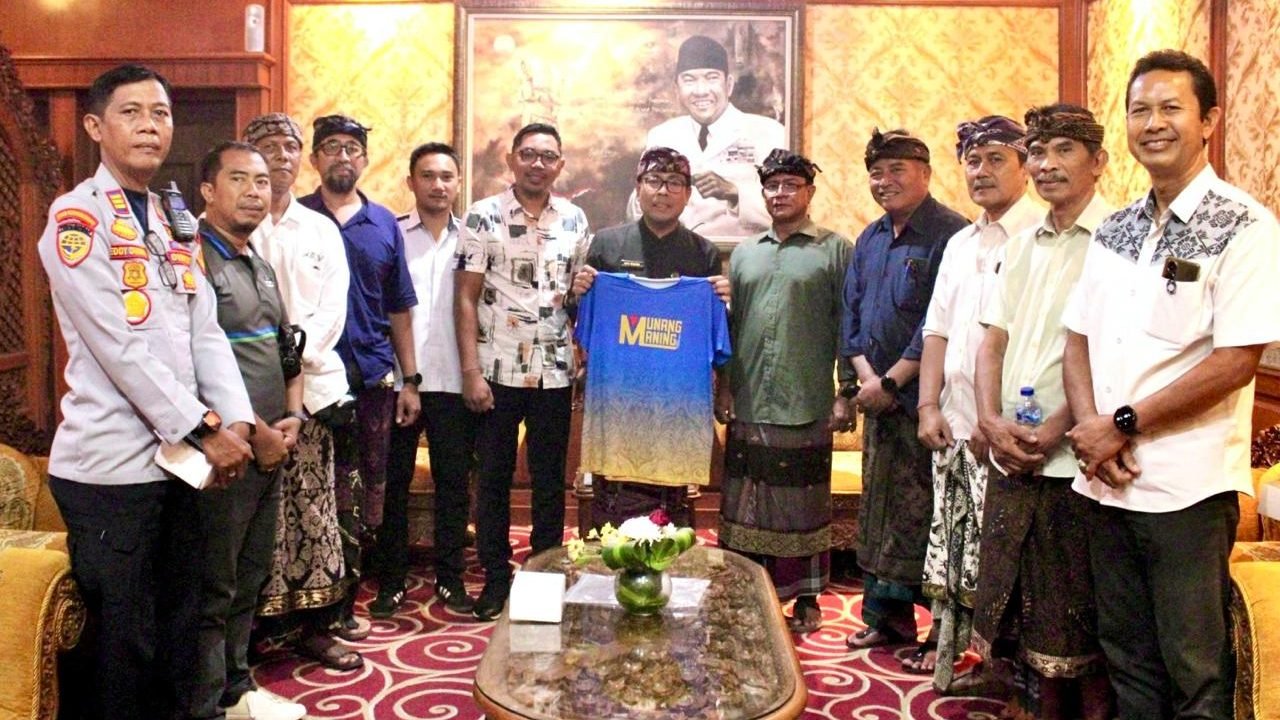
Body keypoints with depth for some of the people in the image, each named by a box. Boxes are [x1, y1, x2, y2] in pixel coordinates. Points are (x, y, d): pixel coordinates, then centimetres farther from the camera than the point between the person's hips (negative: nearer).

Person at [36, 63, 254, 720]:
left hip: (179, 457, 7)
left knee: (174, 630, 16)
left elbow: (205, 333, 7)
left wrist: (235, 423, -5)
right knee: (122, 643, 3)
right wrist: (204, 430, -15)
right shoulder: (76, 217, -8)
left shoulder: (174, 223, 14)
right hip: (111, 467, -7)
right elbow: (121, 345, -16)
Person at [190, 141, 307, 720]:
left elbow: (287, 347, 20)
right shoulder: (196, 260, -11)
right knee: (213, 590, 2)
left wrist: (292, 417, 5)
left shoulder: (262, 266, 15)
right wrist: (256, 433, -14)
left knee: (249, 579, 17)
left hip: (271, 449, 8)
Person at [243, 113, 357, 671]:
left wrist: (298, 351, -10)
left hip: (314, 381, 3)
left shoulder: (321, 229, 14)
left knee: (313, 507, 7)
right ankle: (250, 626, 11)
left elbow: (333, 307, 6)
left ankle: (314, 624, 16)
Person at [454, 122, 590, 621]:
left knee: (550, 480, 10)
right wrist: (471, 371, -10)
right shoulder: (483, 217, -3)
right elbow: (466, 297, -5)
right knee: (494, 478, 7)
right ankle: (496, 578, 20)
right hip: (497, 371, -2)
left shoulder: (574, 219, 6)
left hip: (555, 372, 2)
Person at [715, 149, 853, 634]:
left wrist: (845, 391, -6)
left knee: (805, 504, 6)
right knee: (745, 505, 9)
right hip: (748, 404, 4)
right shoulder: (744, 253, 14)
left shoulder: (834, 250, 2)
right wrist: (724, 387, 10)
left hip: (807, 406, -3)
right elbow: (729, 324, 15)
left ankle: (807, 599, 20)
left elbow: (845, 325, -1)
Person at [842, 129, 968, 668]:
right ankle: (887, 616, 27)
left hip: (926, 400, -8)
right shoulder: (870, 240, 15)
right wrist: (866, 376, -1)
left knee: (925, 516, -4)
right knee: (879, 508, 14)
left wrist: (891, 381, -15)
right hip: (879, 397, 8)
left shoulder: (950, 235, -11)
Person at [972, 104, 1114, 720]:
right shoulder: (1022, 247, 15)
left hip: (1075, 460, -6)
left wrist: (1052, 432, -17)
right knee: (1029, 611, 16)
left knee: (1081, 624, 5)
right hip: (1011, 458, 7)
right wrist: (993, 421, -5)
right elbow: (993, 339, 10)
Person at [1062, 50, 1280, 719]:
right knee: (1126, 655, 17)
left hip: (1187, 487, -5)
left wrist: (1123, 423, -13)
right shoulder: (1115, 230, 11)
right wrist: (1091, 429, -6)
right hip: (1107, 480, 6)